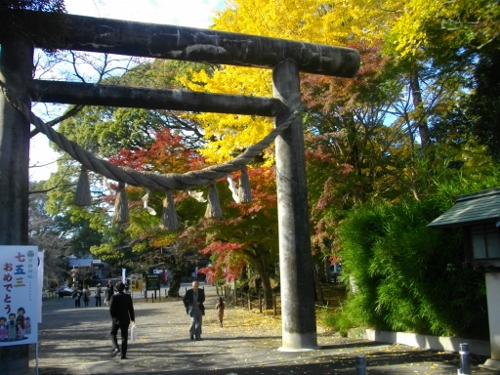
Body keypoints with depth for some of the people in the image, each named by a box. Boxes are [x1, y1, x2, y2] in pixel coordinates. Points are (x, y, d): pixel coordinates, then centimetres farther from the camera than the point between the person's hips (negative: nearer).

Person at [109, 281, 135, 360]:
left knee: (113, 333, 18)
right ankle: (123, 354, 7)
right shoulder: (128, 297, -3)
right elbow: (131, 309, 0)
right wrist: (132, 318, 11)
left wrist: (113, 317, 4)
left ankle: (116, 348, -3)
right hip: (125, 320, 2)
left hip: (116, 319, -2)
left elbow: (111, 309, -13)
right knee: (124, 337, 7)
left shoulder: (114, 297, -11)